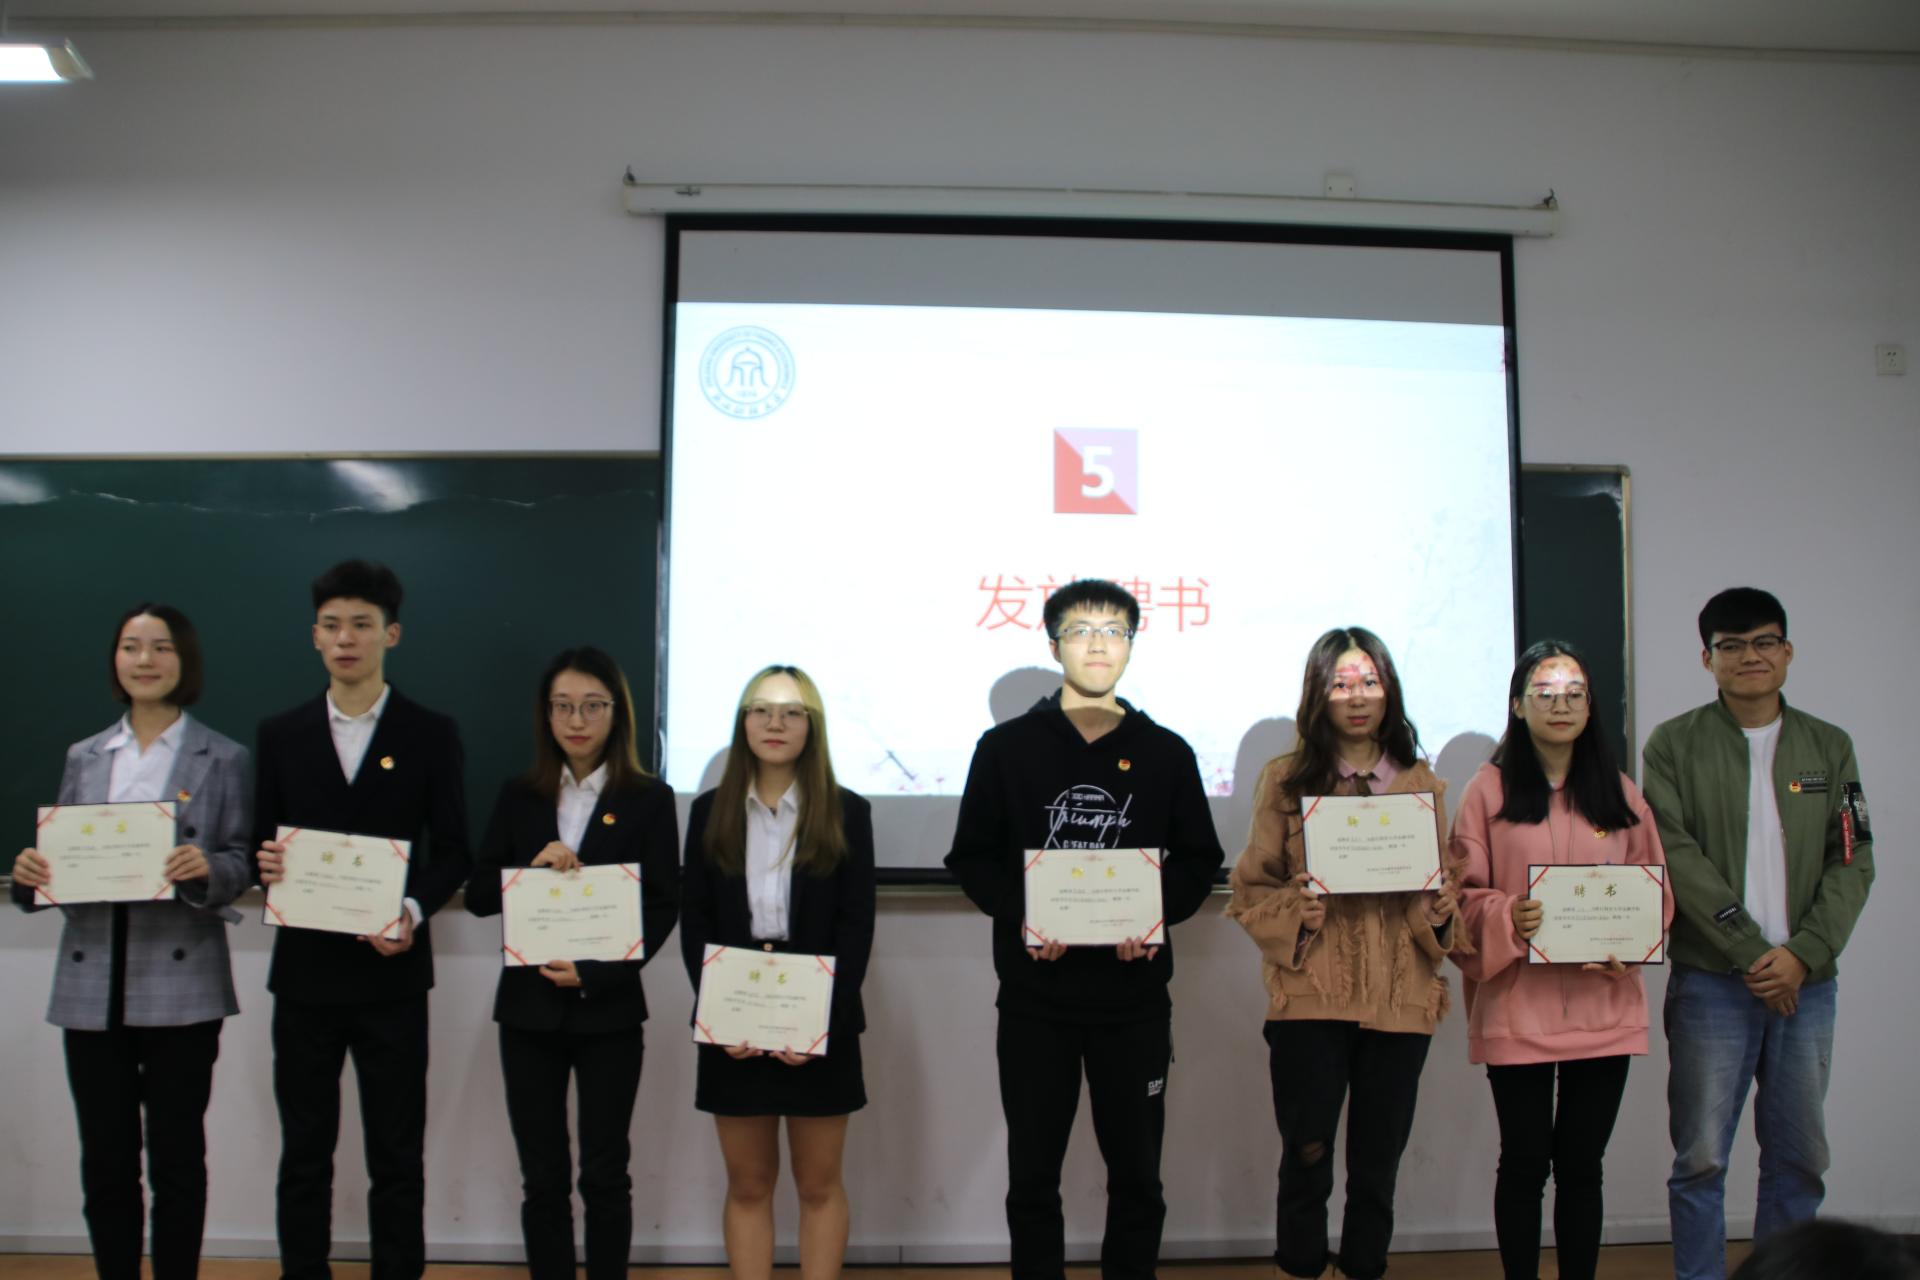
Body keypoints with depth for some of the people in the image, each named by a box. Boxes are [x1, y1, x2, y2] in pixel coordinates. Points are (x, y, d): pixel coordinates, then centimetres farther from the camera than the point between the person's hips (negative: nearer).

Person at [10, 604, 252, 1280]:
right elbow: (61, 857, 13)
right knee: (104, 1158, 7)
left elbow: (242, 862, -1)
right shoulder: (83, 757, 13)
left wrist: (206, 869, -22)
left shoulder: (222, 758, 3)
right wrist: (30, 873, -9)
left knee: (176, 1155, 3)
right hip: (92, 983, 3)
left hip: (180, 984, -3)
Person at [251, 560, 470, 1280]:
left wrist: (414, 910, -17)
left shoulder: (431, 735, 1)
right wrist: (267, 865, -13)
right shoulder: (281, 735, 8)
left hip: (391, 971, -2)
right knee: (304, 1152, 9)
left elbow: (452, 852, 1)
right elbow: (263, 842, 10)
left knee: (397, 1154, 6)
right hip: (304, 970, 2)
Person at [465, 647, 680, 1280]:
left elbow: (663, 905, -5)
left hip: (608, 1008, -2)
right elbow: (478, 895, 5)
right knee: (543, 1177, 7)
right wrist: (531, 868, -14)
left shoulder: (649, 798, -1)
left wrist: (594, 971, -16)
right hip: (529, 1006, 2)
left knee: (604, 1174, 6)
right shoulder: (518, 797, 8)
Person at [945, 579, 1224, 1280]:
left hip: (1135, 994, 1)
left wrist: (1158, 914, -11)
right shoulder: (1006, 747, 3)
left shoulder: (1167, 753, 6)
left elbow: (1199, 859, 8)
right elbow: (972, 857, 3)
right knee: (1033, 1175, 8)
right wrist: (1021, 915, -14)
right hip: (1034, 994, 0)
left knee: (1137, 1172, 8)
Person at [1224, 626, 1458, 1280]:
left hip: (1398, 997, 3)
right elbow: (1250, 889, 3)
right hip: (1310, 995, -2)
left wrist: (1440, 912, -5)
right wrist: (1296, 913, -16)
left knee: (1377, 1164, 10)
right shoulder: (1286, 779, 3)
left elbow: (1445, 886, 17)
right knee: (1307, 1159, 0)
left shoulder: (1422, 781, 10)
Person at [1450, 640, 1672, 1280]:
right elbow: (1463, 894, -1)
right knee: (1525, 1162, 5)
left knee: (1581, 1164, 9)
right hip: (1517, 1006, -2)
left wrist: (1625, 948, -9)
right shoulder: (1489, 790, 1)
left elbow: (1655, 891, 9)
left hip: (1603, 1006, 2)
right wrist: (1508, 918, -21)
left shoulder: (1619, 793, 9)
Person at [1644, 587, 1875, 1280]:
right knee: (1701, 1157, -1)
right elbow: (1676, 857, -8)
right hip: (1710, 982, -3)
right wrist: (1752, 951, -13)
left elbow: (1853, 861, 4)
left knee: (1800, 1156, 9)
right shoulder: (1674, 745, 1)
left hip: (1807, 981, 3)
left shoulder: (1829, 747, 10)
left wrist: (1804, 954, -9)